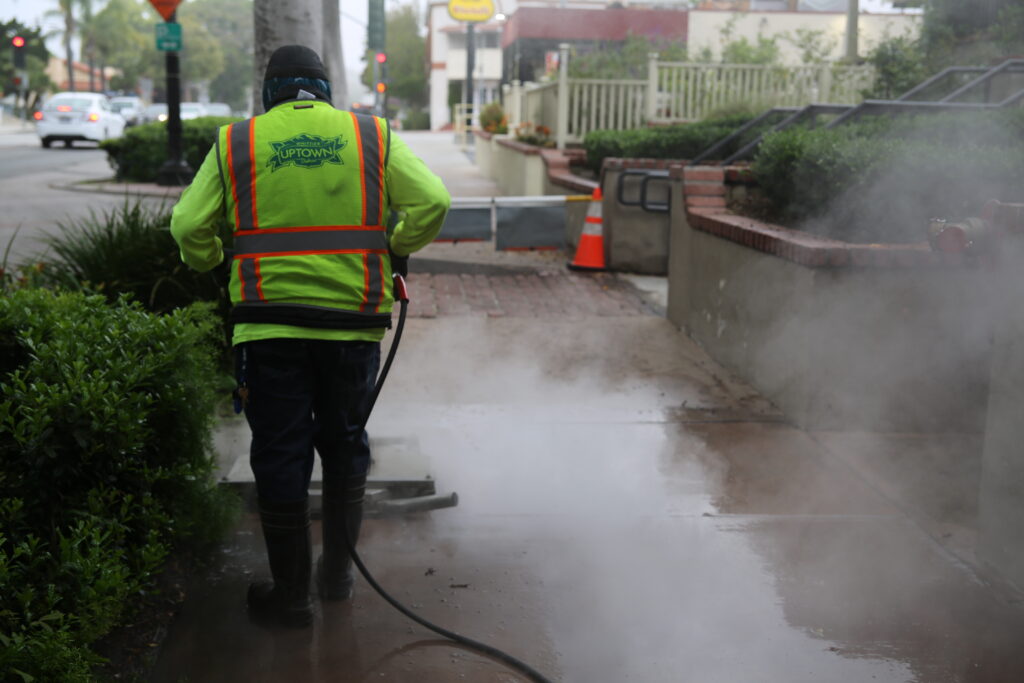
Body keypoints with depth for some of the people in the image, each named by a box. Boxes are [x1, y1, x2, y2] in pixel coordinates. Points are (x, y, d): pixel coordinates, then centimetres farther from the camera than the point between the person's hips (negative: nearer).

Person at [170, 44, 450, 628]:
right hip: (353, 321, 1)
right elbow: (433, 202, -2)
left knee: (281, 456, 7)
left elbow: (190, 226, 1)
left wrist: (211, 263, 21)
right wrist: (396, 250, 14)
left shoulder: (236, 143, 5)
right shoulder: (373, 136, 6)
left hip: (270, 322, -1)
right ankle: (338, 571, 28)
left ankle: (292, 595, 15)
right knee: (344, 443, 18)